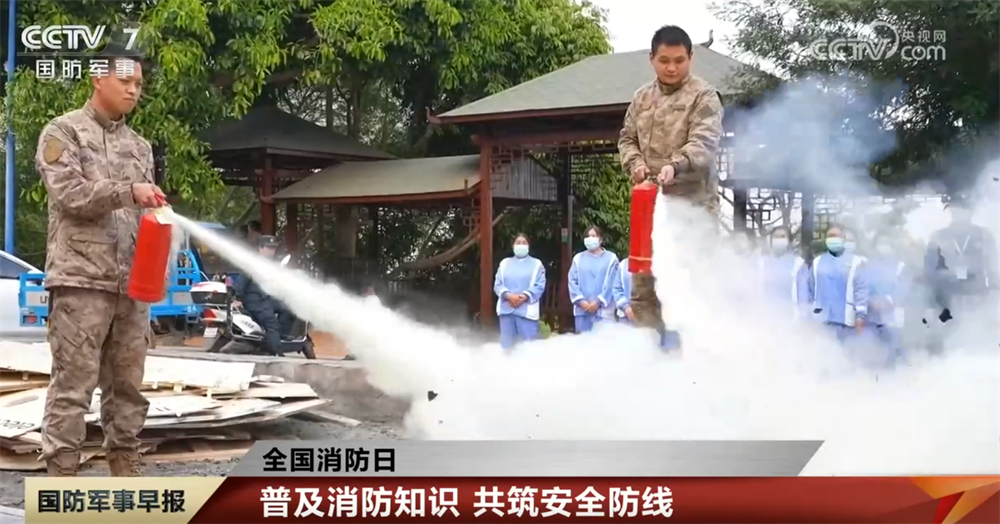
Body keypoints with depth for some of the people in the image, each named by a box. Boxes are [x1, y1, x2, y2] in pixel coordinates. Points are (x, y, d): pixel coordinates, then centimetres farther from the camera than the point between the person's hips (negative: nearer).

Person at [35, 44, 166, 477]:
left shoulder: (140, 146, 20)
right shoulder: (63, 131, 2)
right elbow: (68, 194, -11)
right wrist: (127, 191, -20)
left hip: (131, 285, 6)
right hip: (81, 280, -6)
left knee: (127, 386, 8)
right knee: (72, 387, -7)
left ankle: (126, 475, 15)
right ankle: (61, 482, -5)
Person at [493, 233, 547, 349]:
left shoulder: (536, 264, 8)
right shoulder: (504, 263, 16)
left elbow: (540, 286, -3)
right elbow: (497, 284, 7)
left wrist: (524, 296, -16)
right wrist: (509, 296, -12)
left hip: (527, 310, -3)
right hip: (506, 309, 3)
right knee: (507, 344, 6)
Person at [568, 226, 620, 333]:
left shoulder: (611, 258, 3)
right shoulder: (578, 258, 12)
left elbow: (611, 284, -3)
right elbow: (572, 281, 6)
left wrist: (598, 302, -10)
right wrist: (581, 301, -8)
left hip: (603, 310, -3)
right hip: (582, 309, 3)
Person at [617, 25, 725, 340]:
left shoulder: (703, 96, -5)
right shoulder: (642, 98, 14)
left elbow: (705, 142, -17)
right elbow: (627, 138, 20)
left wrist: (675, 165, -35)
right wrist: (634, 163, -2)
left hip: (693, 205, -6)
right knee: (643, 285, 9)